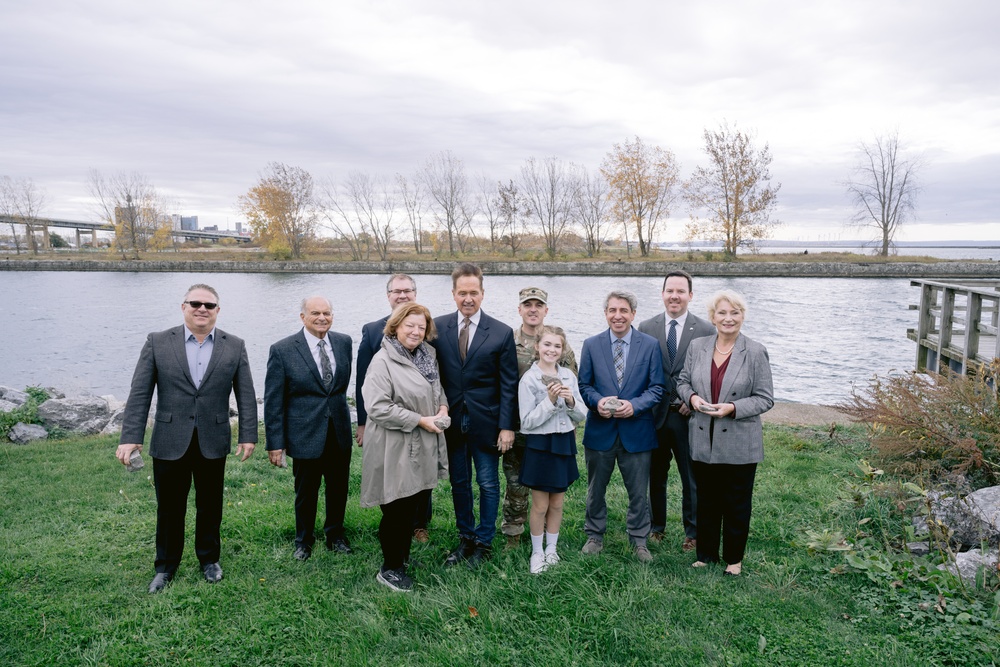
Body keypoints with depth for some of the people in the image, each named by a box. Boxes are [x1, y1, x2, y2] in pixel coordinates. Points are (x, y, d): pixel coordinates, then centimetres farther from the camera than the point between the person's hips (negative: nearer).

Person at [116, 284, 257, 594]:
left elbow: (246, 394, 1)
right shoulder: (158, 342, -2)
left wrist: (248, 435, -3)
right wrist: (130, 437, -10)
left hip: (213, 443, 1)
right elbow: (139, 393, -4)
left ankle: (209, 559, 35)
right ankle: (165, 566, 32)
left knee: (210, 507, 14)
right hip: (169, 443, 0)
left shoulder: (234, 346, 0)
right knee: (169, 509, 12)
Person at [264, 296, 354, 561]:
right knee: (306, 493, 14)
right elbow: (273, 401, -8)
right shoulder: (282, 350, -11)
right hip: (305, 435, -3)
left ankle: (335, 534, 41)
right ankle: (304, 540, 38)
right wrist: (275, 442, -9)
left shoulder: (344, 342, 0)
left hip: (339, 433, 4)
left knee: (338, 489, 17)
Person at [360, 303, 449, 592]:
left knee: (412, 507, 18)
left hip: (422, 448, 7)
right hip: (395, 451, -7)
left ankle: (403, 557, 37)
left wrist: (443, 407, 0)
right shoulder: (383, 361, -16)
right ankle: (389, 568, 22)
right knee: (396, 510, 4)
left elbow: (438, 388, 22)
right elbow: (378, 407, -22)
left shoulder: (427, 355, 7)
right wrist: (420, 420, -20)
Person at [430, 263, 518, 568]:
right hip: (451, 420, 2)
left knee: (488, 485, 9)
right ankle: (465, 539, 31)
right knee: (459, 483, 14)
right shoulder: (438, 327, 0)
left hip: (486, 422, -2)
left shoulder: (502, 333, -5)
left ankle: (484, 543, 26)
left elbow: (509, 385, -5)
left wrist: (507, 426, -9)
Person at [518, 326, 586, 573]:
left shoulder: (569, 376, 1)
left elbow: (581, 415, 5)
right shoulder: (529, 379, -11)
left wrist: (571, 400, -15)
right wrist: (550, 400, -22)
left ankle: (551, 550, 32)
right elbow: (527, 421, -13)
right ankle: (537, 553, 25)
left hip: (564, 443, 4)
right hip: (540, 444, -4)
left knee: (557, 503, 15)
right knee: (540, 505, 7)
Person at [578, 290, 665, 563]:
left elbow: (657, 387, -2)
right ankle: (595, 536, 33)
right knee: (595, 489, 15)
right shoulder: (591, 345, 2)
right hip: (600, 430, 1)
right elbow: (584, 385, 3)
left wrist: (634, 405, -18)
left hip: (636, 431, -1)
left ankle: (639, 541, 29)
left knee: (638, 492, 10)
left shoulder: (650, 345, -1)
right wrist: (597, 401, -18)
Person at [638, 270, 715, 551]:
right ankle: (656, 526, 32)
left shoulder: (705, 330, -3)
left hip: (689, 416, -1)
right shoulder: (646, 328, 2)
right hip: (655, 415, 2)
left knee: (692, 478, 10)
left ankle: (692, 532, 27)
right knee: (655, 475, 15)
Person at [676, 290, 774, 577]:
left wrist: (733, 408, -21)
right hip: (704, 442, 3)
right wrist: (692, 397, -10)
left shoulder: (755, 352, -7)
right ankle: (706, 554, 31)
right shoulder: (696, 347, 2)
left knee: (737, 505, 11)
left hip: (739, 444, -3)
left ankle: (734, 558, 29)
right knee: (706, 501, 15)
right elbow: (683, 381, 12)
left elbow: (765, 398, -6)